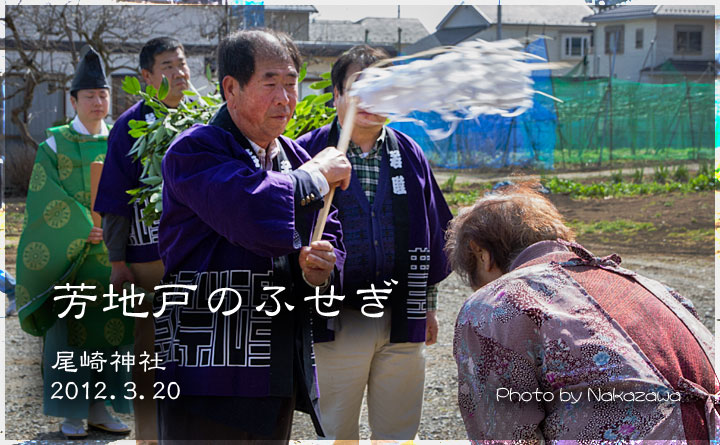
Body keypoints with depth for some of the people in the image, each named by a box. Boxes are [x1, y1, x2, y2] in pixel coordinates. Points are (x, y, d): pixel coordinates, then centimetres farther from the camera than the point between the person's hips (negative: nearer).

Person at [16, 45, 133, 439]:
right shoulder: (55, 145, 1)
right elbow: (44, 199, -7)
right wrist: (82, 228, -17)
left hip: (112, 254, 3)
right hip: (69, 255, -3)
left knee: (109, 328, 3)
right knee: (70, 329, -2)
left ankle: (100, 410, 11)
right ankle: (72, 414, 4)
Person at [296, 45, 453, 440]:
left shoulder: (409, 154, 9)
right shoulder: (308, 154, -3)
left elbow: (433, 231, 15)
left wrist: (428, 305, 16)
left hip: (402, 323, 3)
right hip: (335, 325, -3)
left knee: (399, 433, 11)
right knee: (336, 435, 6)